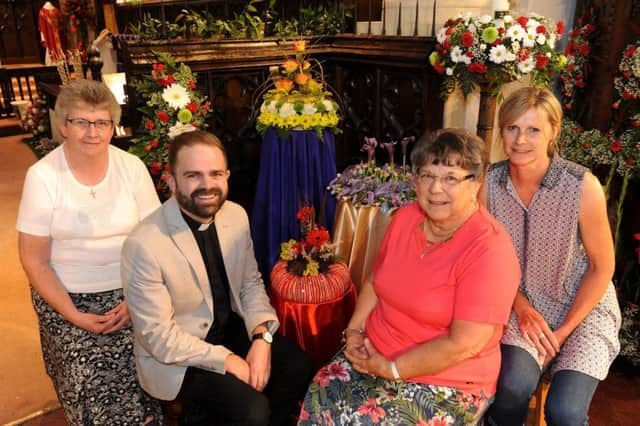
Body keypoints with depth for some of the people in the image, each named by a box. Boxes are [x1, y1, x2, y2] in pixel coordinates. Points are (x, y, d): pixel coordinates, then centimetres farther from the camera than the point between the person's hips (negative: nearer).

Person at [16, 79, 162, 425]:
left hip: (130, 294, 1)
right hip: (68, 298, -1)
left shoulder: (132, 167, -4)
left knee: (139, 381, -11)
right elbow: (34, 260, -4)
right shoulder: (42, 176, -8)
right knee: (89, 387, -11)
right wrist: (73, 315, -11)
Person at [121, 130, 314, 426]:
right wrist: (227, 360, -19)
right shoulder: (143, 245, -26)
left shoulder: (237, 216, -8)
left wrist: (261, 337, -14)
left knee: (299, 368, -6)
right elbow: (159, 336, -20)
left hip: (231, 326, 6)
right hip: (173, 353, -5)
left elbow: (251, 283, 2)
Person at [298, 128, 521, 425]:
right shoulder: (405, 217, 1)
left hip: (445, 382, -5)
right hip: (372, 355, 5)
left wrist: (391, 369, -16)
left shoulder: (489, 248, -20)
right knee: (319, 399, -14)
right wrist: (354, 330, -2)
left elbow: (464, 344, -22)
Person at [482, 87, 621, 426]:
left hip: (583, 306, -1)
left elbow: (603, 267, -8)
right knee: (513, 385, -25)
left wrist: (563, 331, -11)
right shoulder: (490, 182, -11)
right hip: (522, 301, 2)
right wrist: (521, 307, -11)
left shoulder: (584, 186, -19)